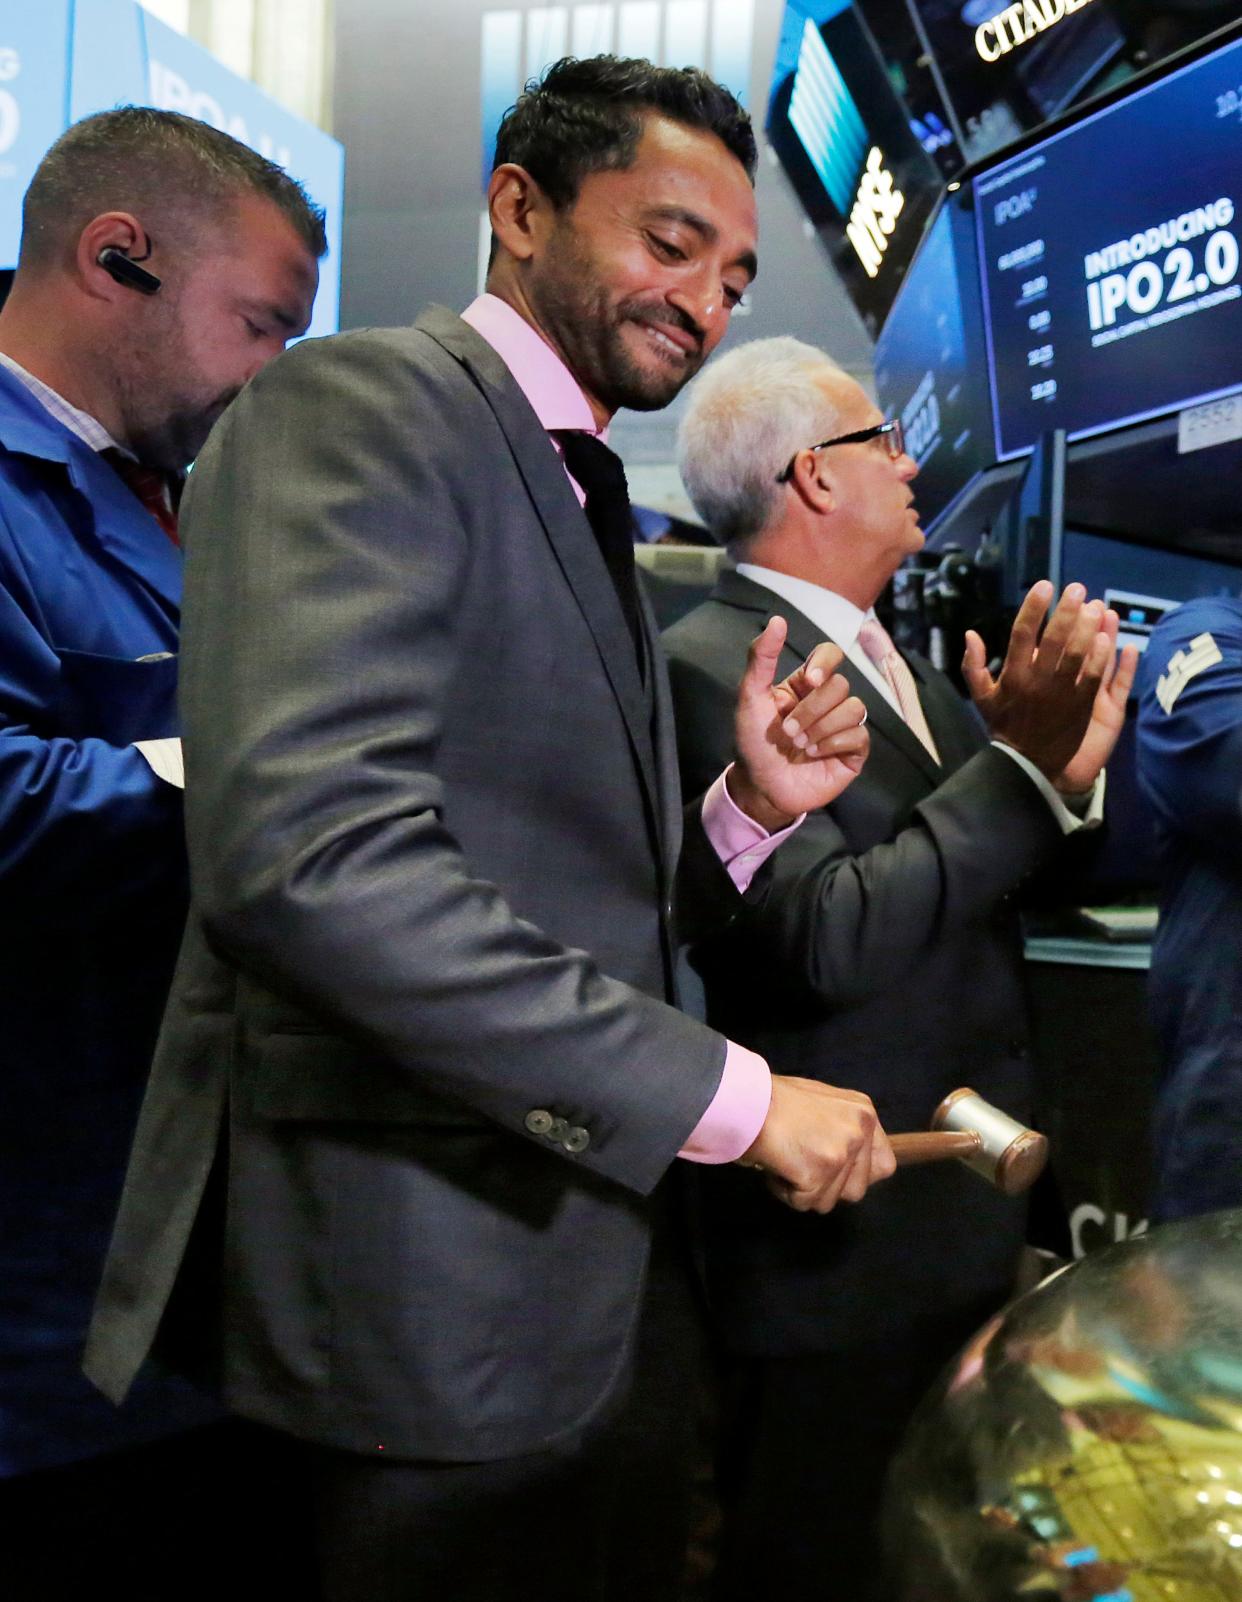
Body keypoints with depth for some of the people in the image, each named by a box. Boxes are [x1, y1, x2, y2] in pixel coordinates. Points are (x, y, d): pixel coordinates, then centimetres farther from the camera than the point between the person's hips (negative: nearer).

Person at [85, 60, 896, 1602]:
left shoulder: (592, 505, 16)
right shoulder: (359, 407, -11)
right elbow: (305, 852, -27)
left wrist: (747, 811, -3)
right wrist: (726, 1095, -22)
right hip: (436, 1281, -9)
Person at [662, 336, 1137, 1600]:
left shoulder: (900, 660, 9)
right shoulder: (711, 667, -18)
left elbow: (984, 876, 10)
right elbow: (826, 940, -27)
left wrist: (1050, 761, -7)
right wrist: (1023, 765, -24)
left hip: (966, 1218, 8)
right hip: (841, 1245, -8)